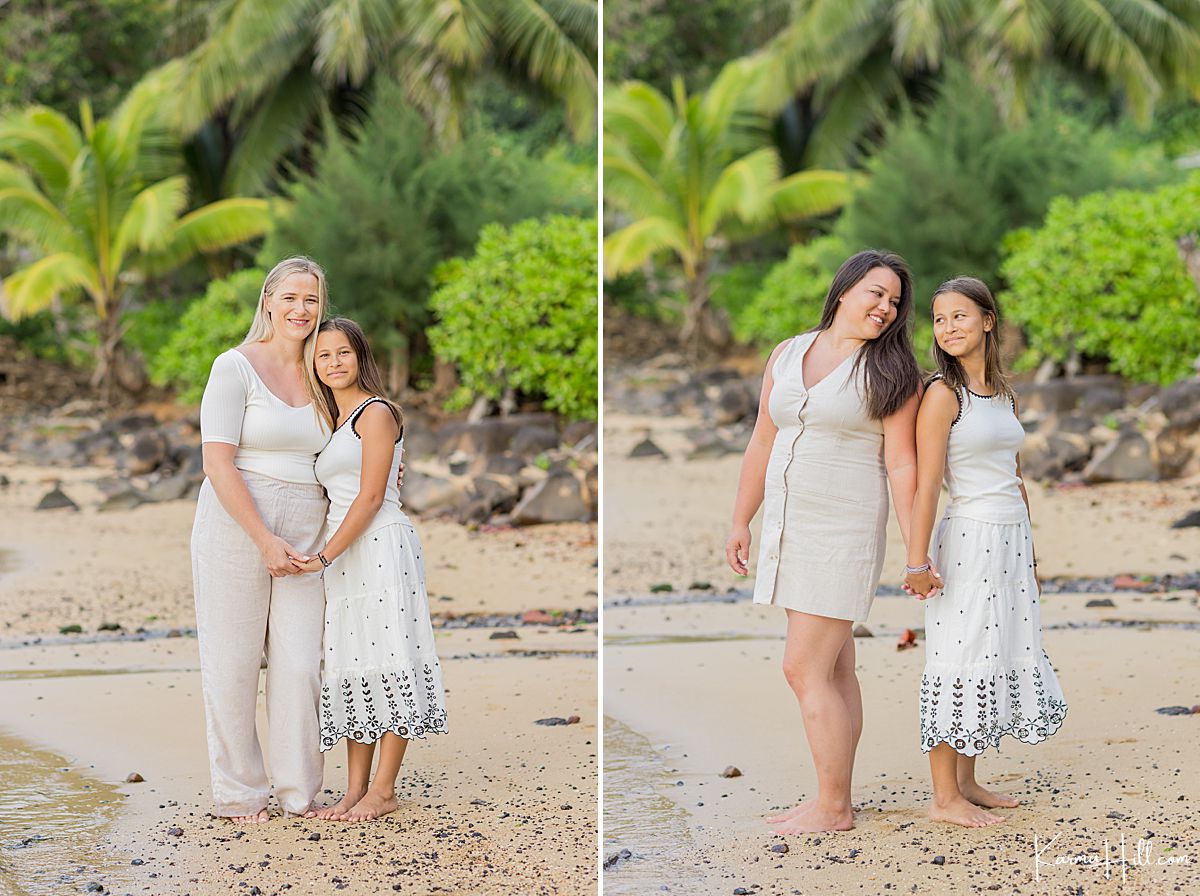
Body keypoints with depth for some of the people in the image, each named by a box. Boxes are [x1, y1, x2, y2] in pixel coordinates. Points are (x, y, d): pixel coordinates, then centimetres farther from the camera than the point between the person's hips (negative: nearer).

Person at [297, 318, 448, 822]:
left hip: (380, 548, -9)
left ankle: (383, 791, -6)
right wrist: (327, 558, 10)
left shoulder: (376, 413, -5)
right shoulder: (331, 421, 21)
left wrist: (324, 557, -14)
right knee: (351, 670, 6)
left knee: (385, 665, -7)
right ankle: (355, 791, 7)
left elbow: (371, 498, -11)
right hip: (341, 556, 9)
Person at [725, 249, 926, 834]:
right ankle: (833, 800, 16)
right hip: (789, 528, 6)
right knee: (834, 669, 11)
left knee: (805, 668, -9)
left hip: (844, 533, -6)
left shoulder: (890, 372, -6)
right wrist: (740, 522, 15)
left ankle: (832, 809, -1)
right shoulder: (786, 356, 10)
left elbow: (902, 465, -9)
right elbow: (763, 443, 15)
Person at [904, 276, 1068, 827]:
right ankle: (944, 797, 1)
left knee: (1002, 658, 10)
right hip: (969, 539, -7)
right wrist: (917, 561, -20)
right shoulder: (943, 394, -9)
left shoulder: (1005, 395, 12)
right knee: (960, 661, -4)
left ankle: (967, 782, 19)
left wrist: (1030, 555, 20)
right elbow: (926, 483, -15)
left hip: (1012, 539, 7)